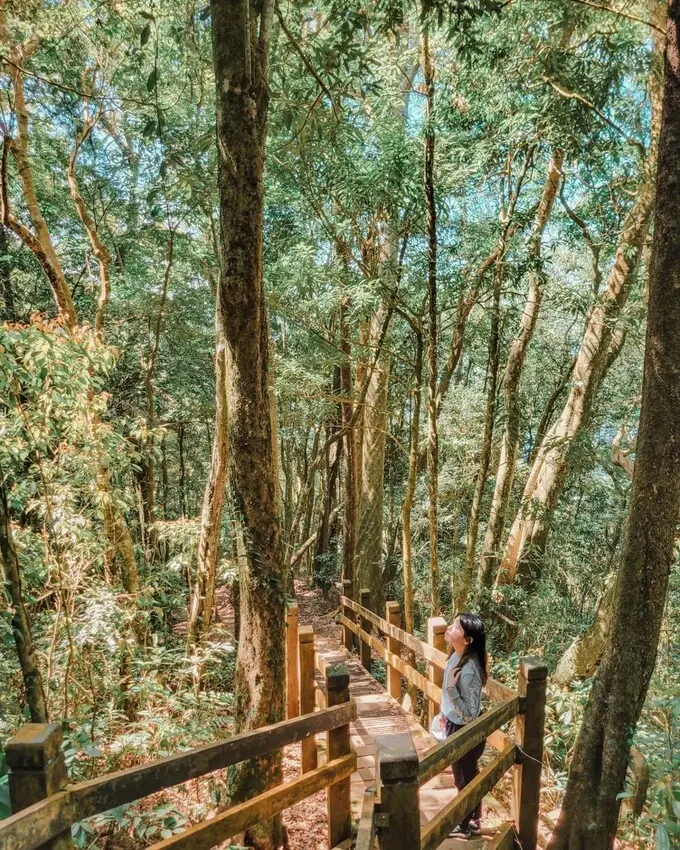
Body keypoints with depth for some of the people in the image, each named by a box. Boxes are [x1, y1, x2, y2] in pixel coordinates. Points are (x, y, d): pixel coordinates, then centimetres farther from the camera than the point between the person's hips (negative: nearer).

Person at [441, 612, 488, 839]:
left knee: (465, 779, 15)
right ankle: (471, 820, 45)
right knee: (466, 777, 26)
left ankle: (466, 826, 37)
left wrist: (452, 688, -39)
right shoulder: (457, 655, -8)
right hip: (455, 727, 8)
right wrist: (446, 714, 21)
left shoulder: (469, 670, -35)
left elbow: (470, 714, -29)